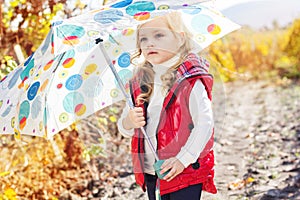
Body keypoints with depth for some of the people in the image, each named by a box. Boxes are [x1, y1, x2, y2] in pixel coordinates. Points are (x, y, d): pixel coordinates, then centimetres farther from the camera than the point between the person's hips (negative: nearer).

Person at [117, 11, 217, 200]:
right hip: (150, 173, 6)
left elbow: (205, 122, -17)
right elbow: (123, 128, 10)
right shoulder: (140, 82, 7)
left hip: (185, 171, -6)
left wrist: (183, 159, -20)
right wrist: (130, 122, -13)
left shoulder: (190, 80, -10)